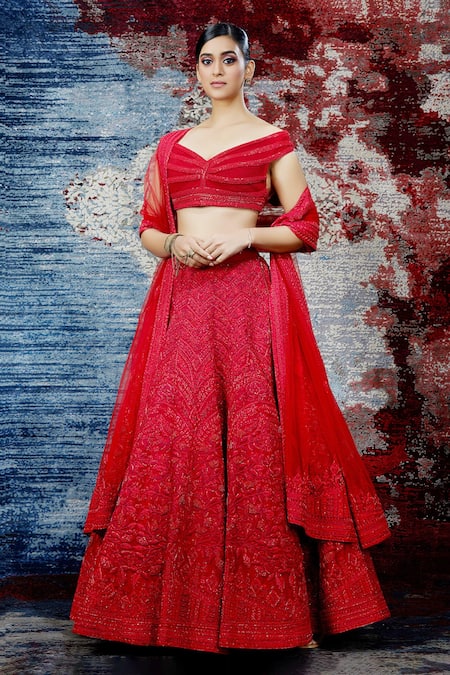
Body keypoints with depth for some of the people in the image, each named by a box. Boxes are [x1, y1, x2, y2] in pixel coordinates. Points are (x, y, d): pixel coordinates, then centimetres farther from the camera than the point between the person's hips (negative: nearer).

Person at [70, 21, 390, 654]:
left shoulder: (273, 141, 8)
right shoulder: (171, 146, 18)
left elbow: (304, 229, 4)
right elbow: (149, 228, 19)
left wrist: (245, 236, -11)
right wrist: (175, 244, -2)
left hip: (248, 297, -3)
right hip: (181, 298, 4)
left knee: (252, 436, -6)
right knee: (172, 438, -1)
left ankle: (270, 605, 6)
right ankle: (176, 600, 11)